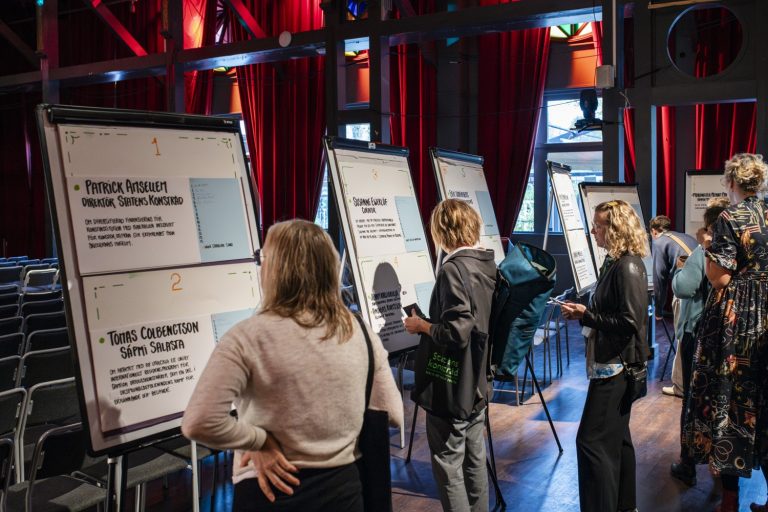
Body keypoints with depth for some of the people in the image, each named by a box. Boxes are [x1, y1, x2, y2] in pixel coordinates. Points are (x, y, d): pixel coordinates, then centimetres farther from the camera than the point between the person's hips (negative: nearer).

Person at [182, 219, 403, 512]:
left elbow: (199, 423, -22)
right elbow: (393, 416, 3)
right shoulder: (361, 333, -4)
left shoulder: (249, 337, -16)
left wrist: (260, 440, -9)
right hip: (343, 487, 3)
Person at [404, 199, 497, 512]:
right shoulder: (488, 264, 4)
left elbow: (456, 332, -27)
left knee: (448, 467, 3)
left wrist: (420, 326, -12)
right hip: (478, 384, 9)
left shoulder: (453, 269, -21)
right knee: (475, 460, 18)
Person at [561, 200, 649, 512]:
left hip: (616, 366, -10)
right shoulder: (616, 262, 10)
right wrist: (583, 311, 1)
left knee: (592, 441, -6)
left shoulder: (628, 267, -19)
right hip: (612, 363, 10)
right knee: (616, 438, 18)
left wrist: (586, 316, -18)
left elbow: (629, 322, -22)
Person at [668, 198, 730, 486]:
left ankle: (688, 467, 13)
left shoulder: (702, 254, -17)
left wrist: (682, 268, -6)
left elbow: (682, 288, -25)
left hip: (698, 335, -5)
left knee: (692, 400, 5)